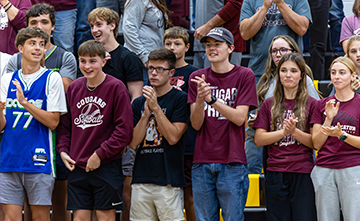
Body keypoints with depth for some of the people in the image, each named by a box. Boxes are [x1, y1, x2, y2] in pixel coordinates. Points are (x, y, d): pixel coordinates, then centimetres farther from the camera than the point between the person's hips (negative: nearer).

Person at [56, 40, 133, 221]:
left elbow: (124, 130, -11)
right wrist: (62, 150, 2)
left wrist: (100, 154, -12)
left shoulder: (116, 87, -8)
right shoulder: (74, 88, 8)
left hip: (107, 165, -4)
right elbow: (64, 124, 17)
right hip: (77, 166, 4)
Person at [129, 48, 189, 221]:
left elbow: (173, 137, -10)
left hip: (168, 180, -5)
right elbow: (133, 142, 6)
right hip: (141, 179, 5)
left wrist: (155, 107, -13)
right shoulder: (139, 103, 14)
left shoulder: (180, 99, -1)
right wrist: (146, 114, -6)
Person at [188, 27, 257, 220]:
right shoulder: (197, 78, 9)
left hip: (232, 163, -3)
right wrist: (199, 99, -18)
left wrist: (212, 99, -19)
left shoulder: (245, 75, 1)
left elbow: (239, 118, -7)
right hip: (202, 163, 3)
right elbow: (196, 124, 2)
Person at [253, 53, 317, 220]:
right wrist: (284, 132, -11)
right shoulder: (269, 104, 11)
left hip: (303, 175, -2)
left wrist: (294, 131, -16)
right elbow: (258, 139, 3)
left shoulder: (311, 104, 4)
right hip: (275, 174, 2)